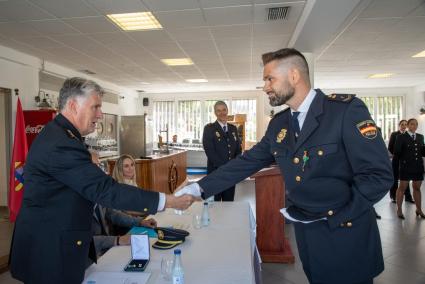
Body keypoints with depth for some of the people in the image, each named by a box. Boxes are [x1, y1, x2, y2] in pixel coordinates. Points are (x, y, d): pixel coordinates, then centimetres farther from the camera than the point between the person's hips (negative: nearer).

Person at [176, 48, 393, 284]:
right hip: (306, 233, 5)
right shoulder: (277, 124, 3)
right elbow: (246, 163, 2)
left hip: (346, 233, -5)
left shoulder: (347, 109, -15)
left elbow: (379, 175, -17)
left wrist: (334, 216, -17)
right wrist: (201, 188, -4)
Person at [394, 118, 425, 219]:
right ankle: (399, 210, 13)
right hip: (406, 166, -5)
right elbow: (396, 152, -9)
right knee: (402, 187, 3)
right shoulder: (401, 137, -4)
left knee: (417, 188, 14)